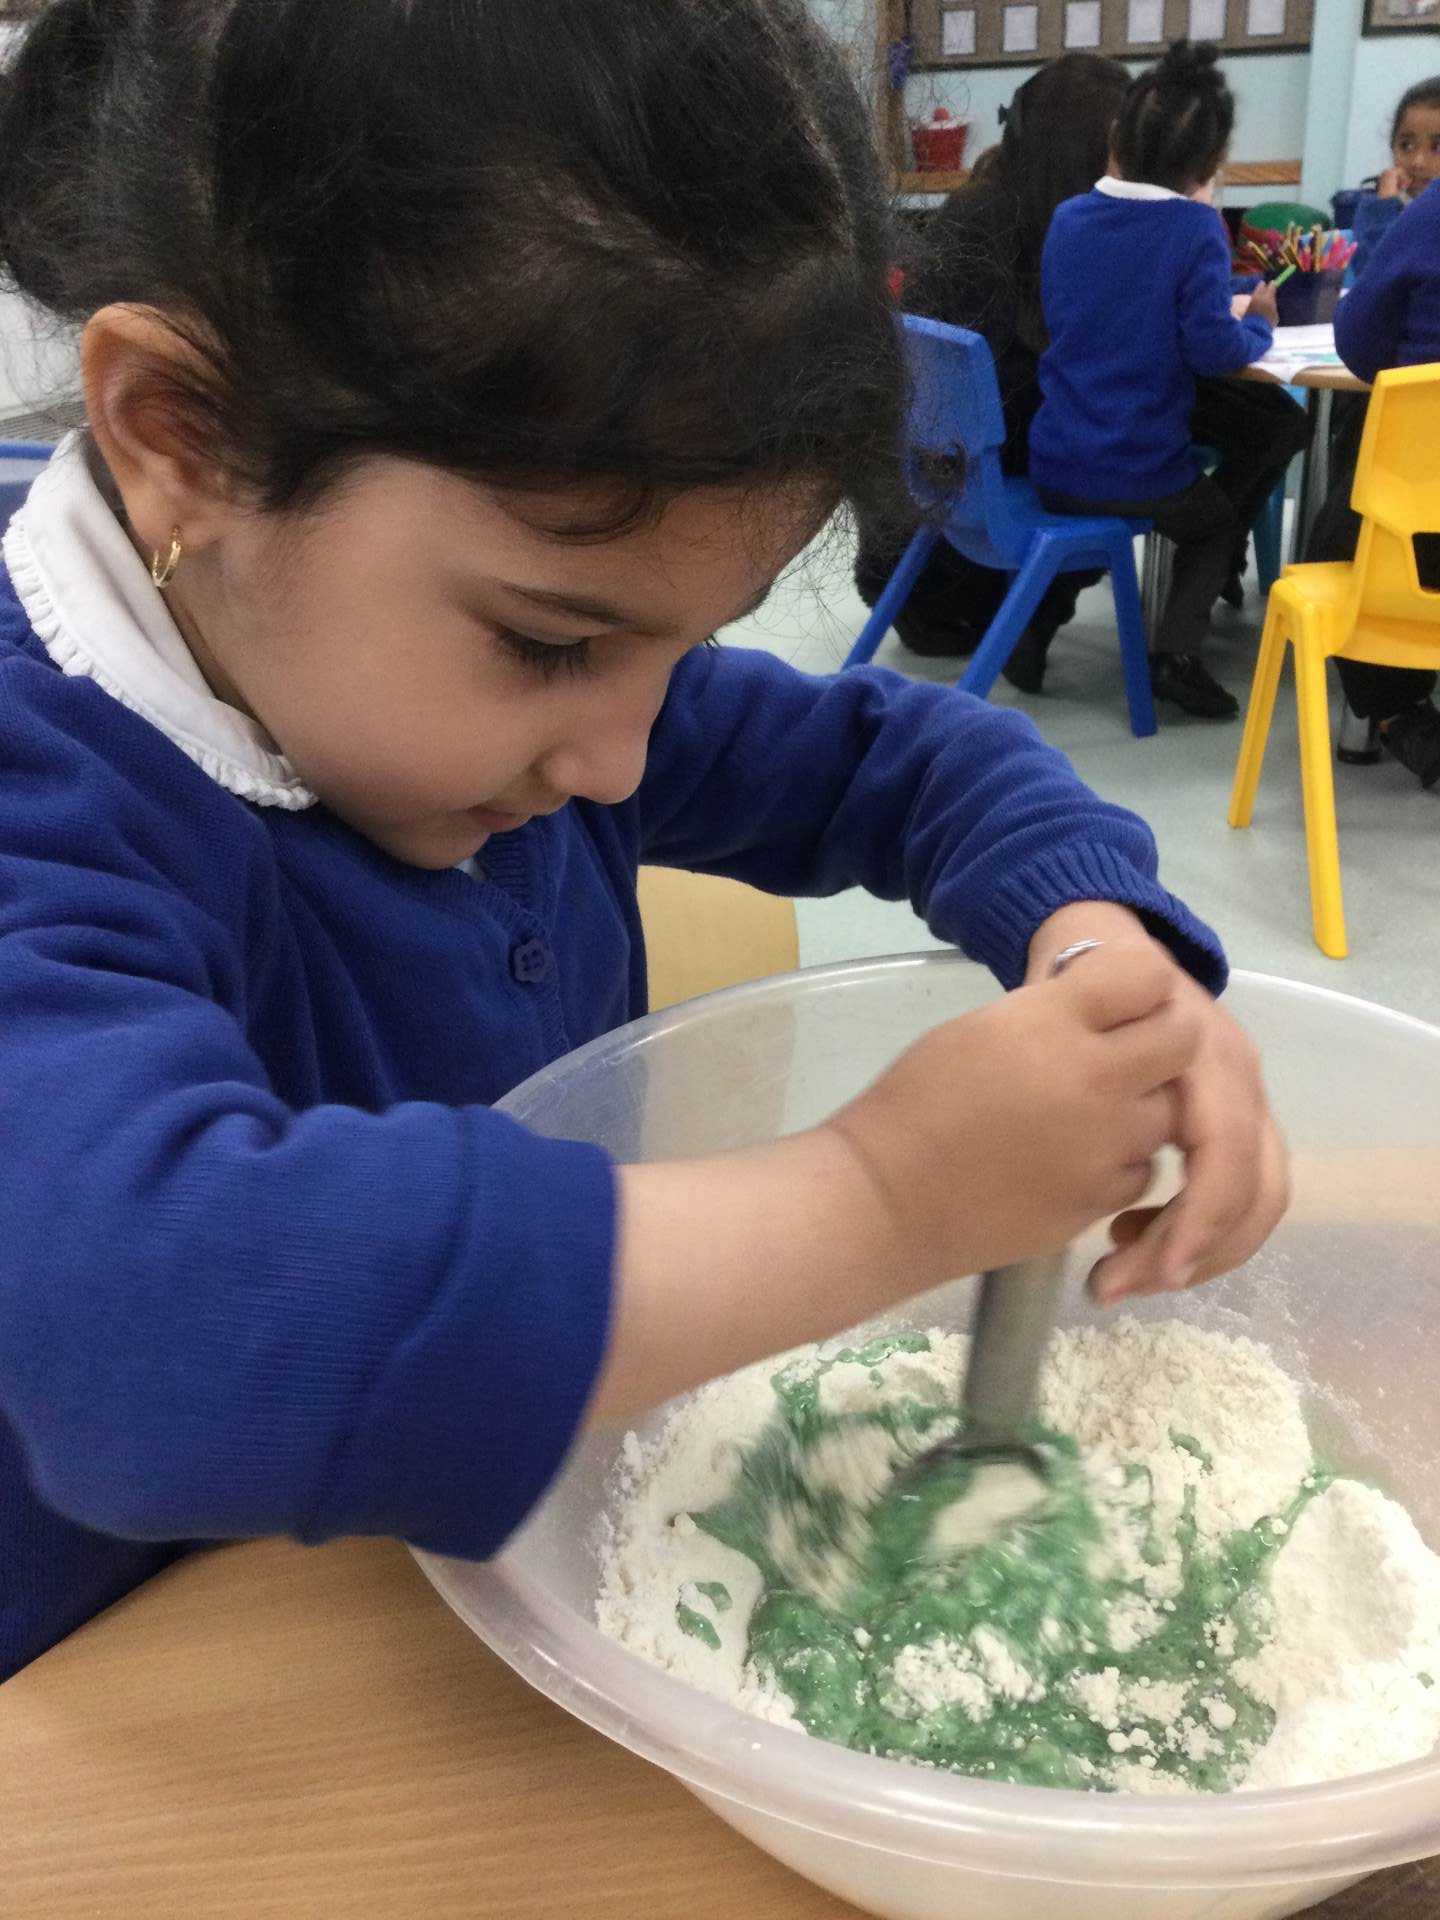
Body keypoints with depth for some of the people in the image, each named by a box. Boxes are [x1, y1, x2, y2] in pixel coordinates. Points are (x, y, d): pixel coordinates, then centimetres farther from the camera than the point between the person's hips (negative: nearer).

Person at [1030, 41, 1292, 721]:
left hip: (1053, 468, 5)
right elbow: (1212, 348, -18)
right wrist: (1259, 325, 6)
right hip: (1140, 475, -5)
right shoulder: (1194, 227, -12)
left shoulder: (1068, 217, 4)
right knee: (1220, 517, 26)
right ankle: (1175, 653, 6)